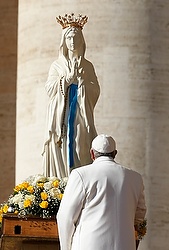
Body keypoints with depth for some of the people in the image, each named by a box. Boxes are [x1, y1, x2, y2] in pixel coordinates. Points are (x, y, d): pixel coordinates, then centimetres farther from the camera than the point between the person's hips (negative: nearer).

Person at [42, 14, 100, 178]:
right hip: (61, 117, 0)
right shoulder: (57, 65, 12)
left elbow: (95, 92, 7)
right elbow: (50, 89, 1)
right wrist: (68, 77, -8)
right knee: (61, 156, -8)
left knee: (80, 151, -9)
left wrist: (81, 78, -6)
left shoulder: (87, 66, 13)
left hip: (81, 117, 0)